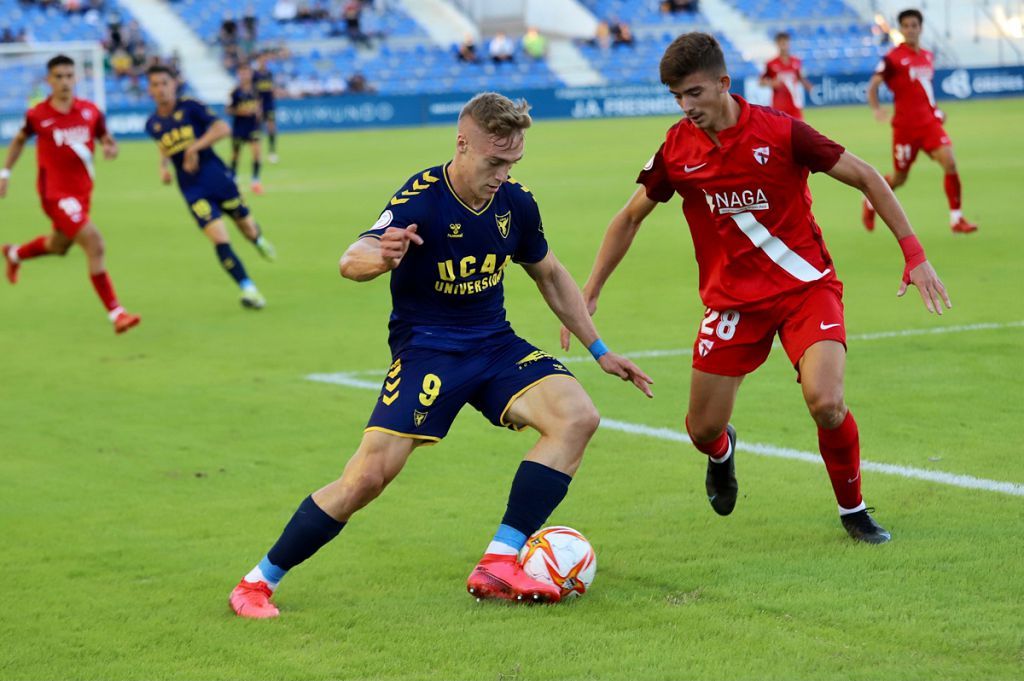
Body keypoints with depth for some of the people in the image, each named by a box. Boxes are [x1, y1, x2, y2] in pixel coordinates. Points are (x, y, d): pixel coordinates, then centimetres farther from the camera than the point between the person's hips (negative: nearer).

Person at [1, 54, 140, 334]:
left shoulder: (90, 111, -2)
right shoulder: (38, 115, -7)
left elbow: (107, 140, 7)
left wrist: (110, 149, -16)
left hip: (82, 191, 6)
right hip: (55, 193, -6)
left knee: (59, 246, 28)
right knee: (95, 244, -21)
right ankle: (115, 313, -18)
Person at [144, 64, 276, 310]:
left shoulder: (189, 107, -7)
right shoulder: (153, 124, 4)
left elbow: (223, 128, -16)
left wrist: (195, 147, -23)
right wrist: (163, 165, 5)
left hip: (217, 176, -1)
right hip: (192, 189, 1)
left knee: (247, 229, 12)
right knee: (219, 240, -15)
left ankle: (259, 241, 49)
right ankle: (248, 289, -13)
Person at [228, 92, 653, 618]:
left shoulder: (516, 201, -2)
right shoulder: (420, 200, -19)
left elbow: (550, 276, 17)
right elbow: (351, 260, -36)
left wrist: (600, 351, 18)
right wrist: (381, 256, -61)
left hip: (495, 343, 5)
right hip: (426, 349, -5)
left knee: (577, 417, -19)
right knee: (370, 474, -19)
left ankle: (499, 565, -19)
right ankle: (258, 582, 0)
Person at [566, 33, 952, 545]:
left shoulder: (780, 132, -15)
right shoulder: (677, 149, -4)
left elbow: (866, 177, -7)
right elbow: (631, 217, 11)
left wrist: (914, 254, -12)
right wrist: (588, 294, 8)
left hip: (806, 286, -3)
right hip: (732, 300, 3)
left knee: (826, 403, -24)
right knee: (703, 428, 1)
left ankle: (853, 510, 4)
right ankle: (722, 453, 42)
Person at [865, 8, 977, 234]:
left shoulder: (928, 56, 10)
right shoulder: (893, 58, -9)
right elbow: (873, 86, -13)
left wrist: (936, 110, 15)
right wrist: (876, 108, -31)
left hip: (929, 122, 5)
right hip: (905, 125, -5)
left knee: (949, 162, -15)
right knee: (899, 177, 6)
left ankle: (956, 219, -10)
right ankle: (870, 203, 36)